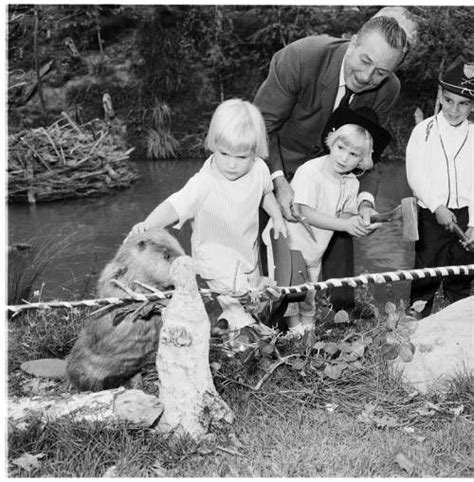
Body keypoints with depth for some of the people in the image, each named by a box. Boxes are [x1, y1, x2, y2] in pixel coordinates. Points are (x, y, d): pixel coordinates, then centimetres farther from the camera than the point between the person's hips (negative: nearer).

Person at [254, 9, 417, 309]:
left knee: (340, 235, 4)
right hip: (280, 162, -3)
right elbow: (261, 126, -24)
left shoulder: (388, 90, -18)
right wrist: (279, 182, -35)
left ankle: (344, 311, 21)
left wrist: (366, 199, -24)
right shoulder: (299, 58, -31)